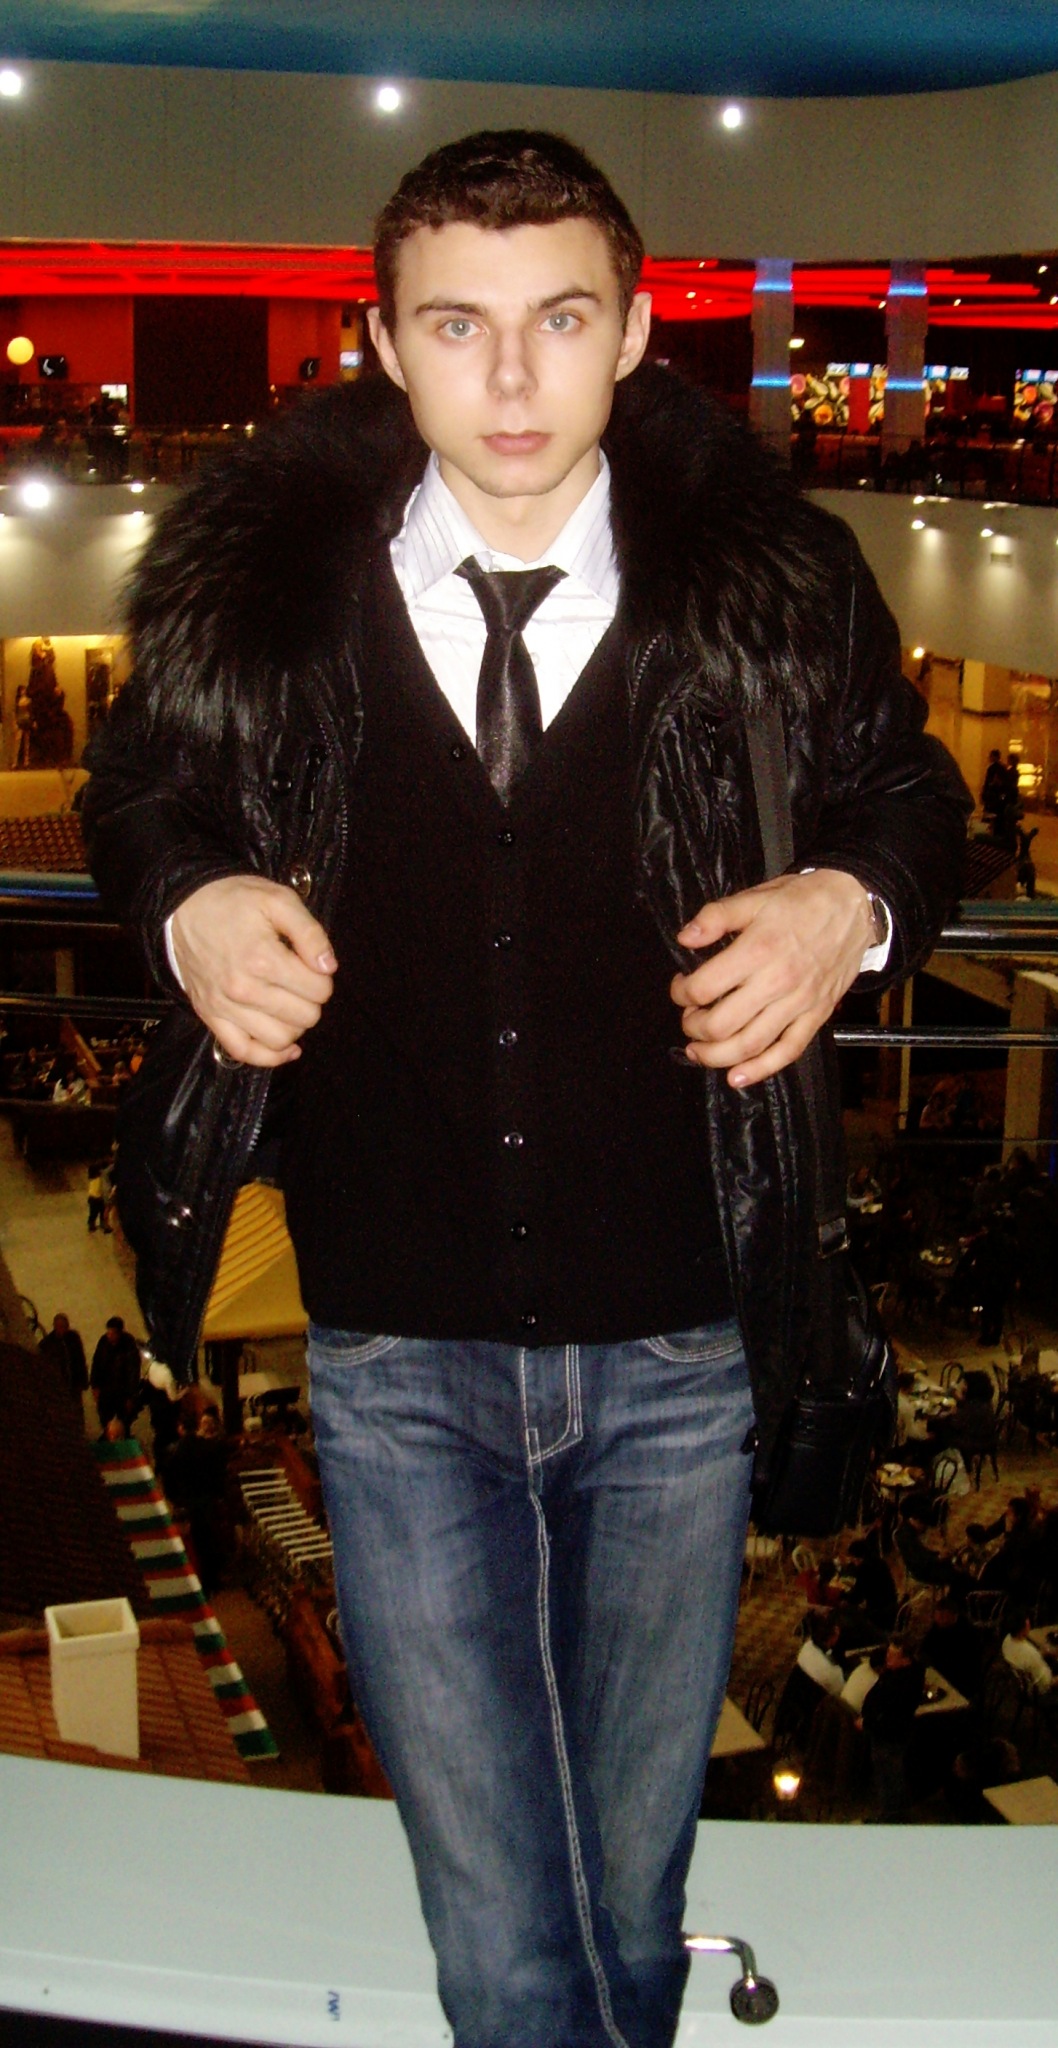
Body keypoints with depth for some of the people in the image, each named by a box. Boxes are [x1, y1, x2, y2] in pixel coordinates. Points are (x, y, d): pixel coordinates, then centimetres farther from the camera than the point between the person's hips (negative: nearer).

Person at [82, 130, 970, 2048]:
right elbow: (139, 786, 14)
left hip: (676, 1360, 0)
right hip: (397, 1361, 0)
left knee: (634, 1877, 19)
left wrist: (852, 904, -11)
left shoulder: (753, 575, -5)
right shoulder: (266, 583, -4)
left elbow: (908, 787, 11)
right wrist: (189, 901, -8)